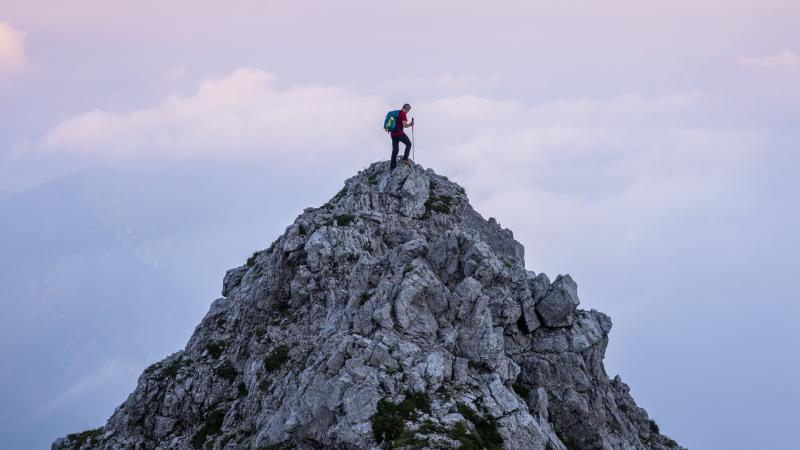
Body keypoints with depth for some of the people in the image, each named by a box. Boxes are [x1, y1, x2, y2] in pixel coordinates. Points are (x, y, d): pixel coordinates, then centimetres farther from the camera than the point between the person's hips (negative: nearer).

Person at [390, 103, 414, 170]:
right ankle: (405, 158, 2)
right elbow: (405, 125, -16)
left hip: (393, 134, 8)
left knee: (395, 150, 11)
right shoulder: (403, 114, -9)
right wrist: (410, 124, 1)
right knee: (408, 144, 12)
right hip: (399, 133, -8)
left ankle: (392, 166, 9)